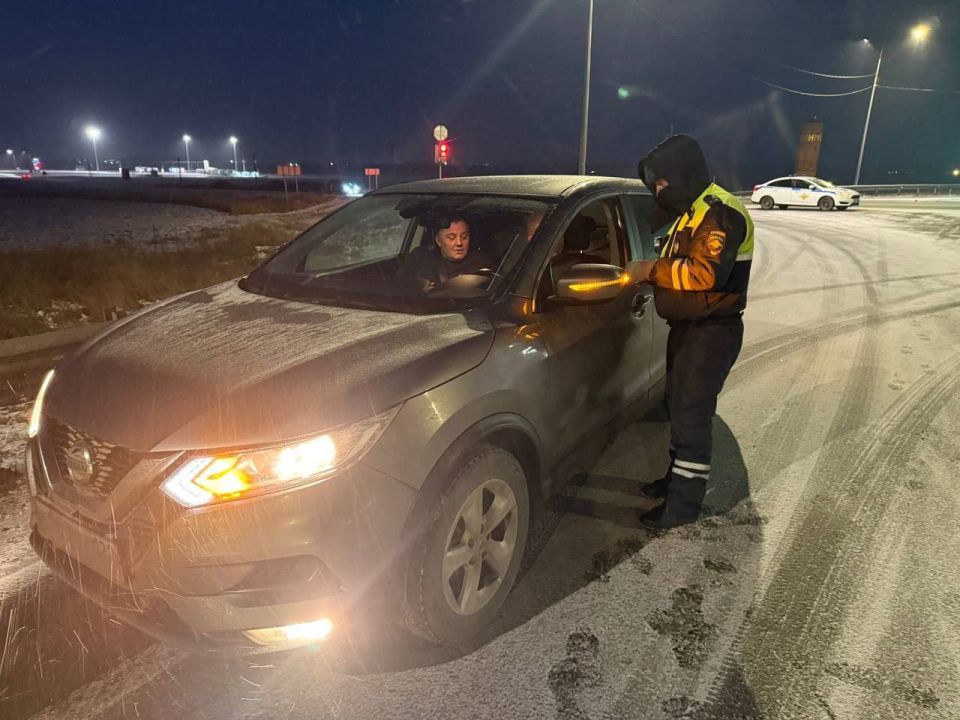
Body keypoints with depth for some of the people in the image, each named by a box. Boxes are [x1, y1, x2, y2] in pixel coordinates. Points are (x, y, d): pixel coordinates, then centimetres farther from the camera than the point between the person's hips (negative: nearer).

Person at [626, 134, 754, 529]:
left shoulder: (720, 213, -18)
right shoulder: (690, 211, 16)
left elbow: (706, 273, -30)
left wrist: (651, 269, -23)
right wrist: (650, 272, 1)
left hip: (711, 332, -10)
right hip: (687, 327, 10)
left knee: (692, 414, -6)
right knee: (678, 405, 18)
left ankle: (684, 501, 4)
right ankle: (678, 476, 34)